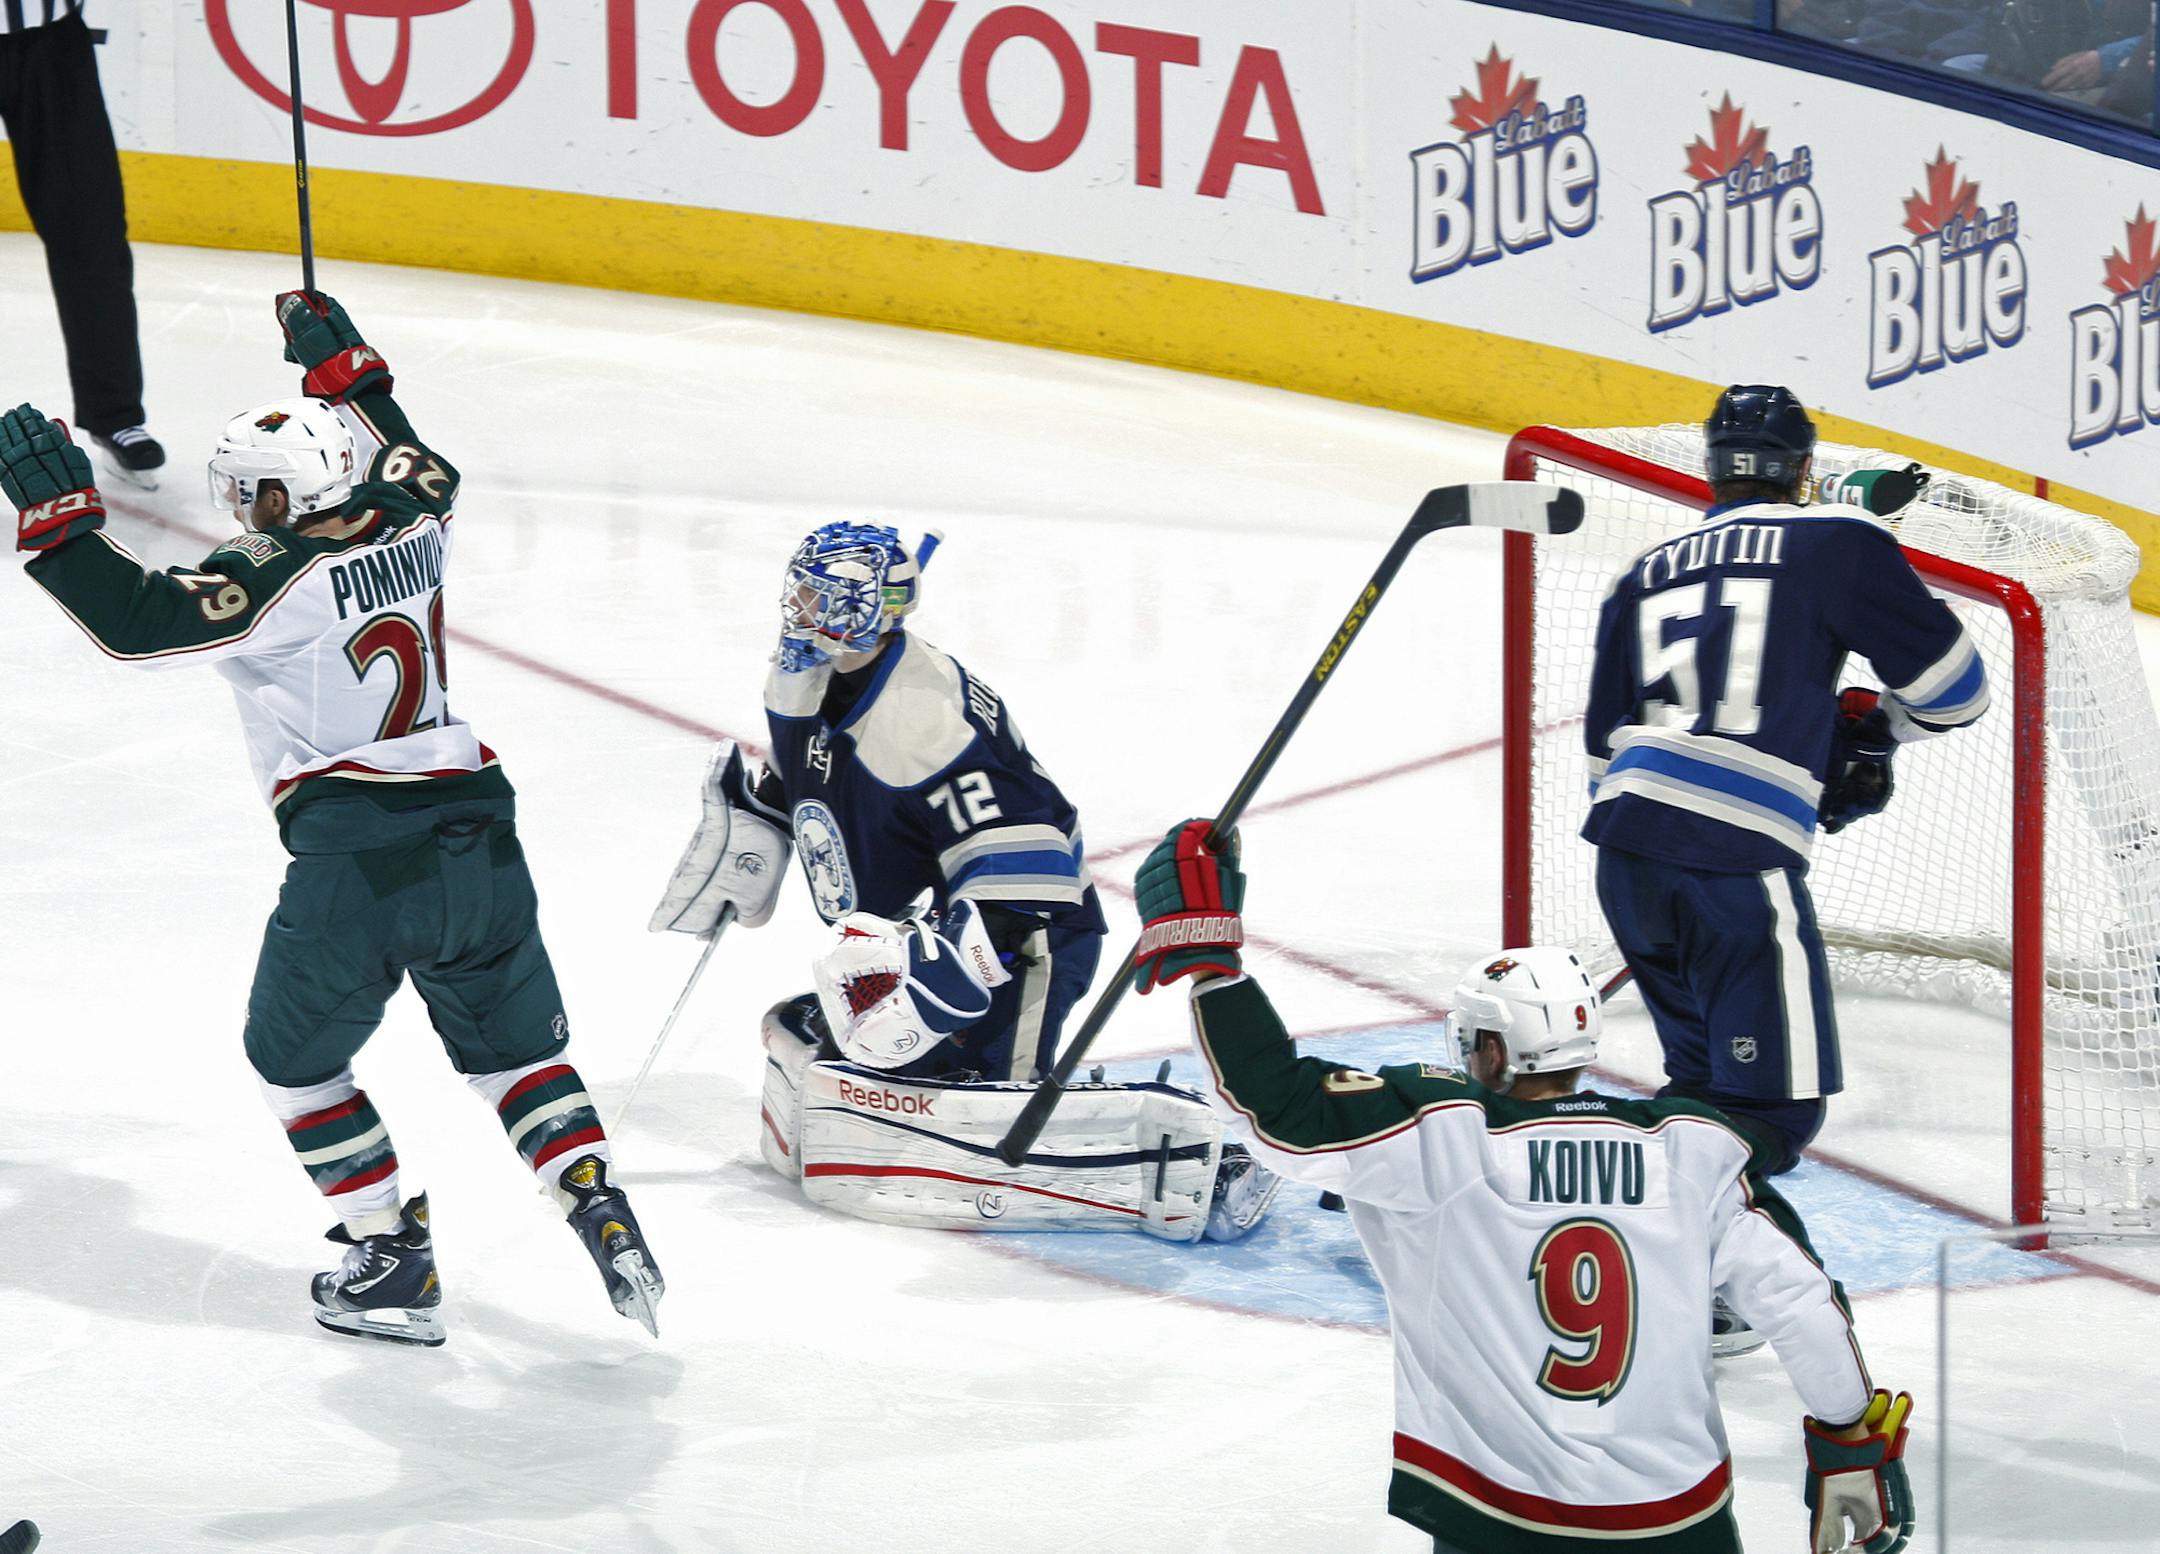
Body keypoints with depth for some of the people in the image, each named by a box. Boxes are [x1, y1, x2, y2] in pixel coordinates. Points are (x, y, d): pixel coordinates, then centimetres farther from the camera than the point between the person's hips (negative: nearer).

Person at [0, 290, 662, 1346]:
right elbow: (416, 464, 32)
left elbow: (135, 620, -19)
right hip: (475, 835, 6)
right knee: (515, 1047, 22)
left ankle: (393, 1261, 16)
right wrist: (344, 365, 35)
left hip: (355, 863, -6)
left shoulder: (279, 580, -12)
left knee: (294, 1057, 17)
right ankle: (601, 1212, 8)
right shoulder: (413, 528, 7)